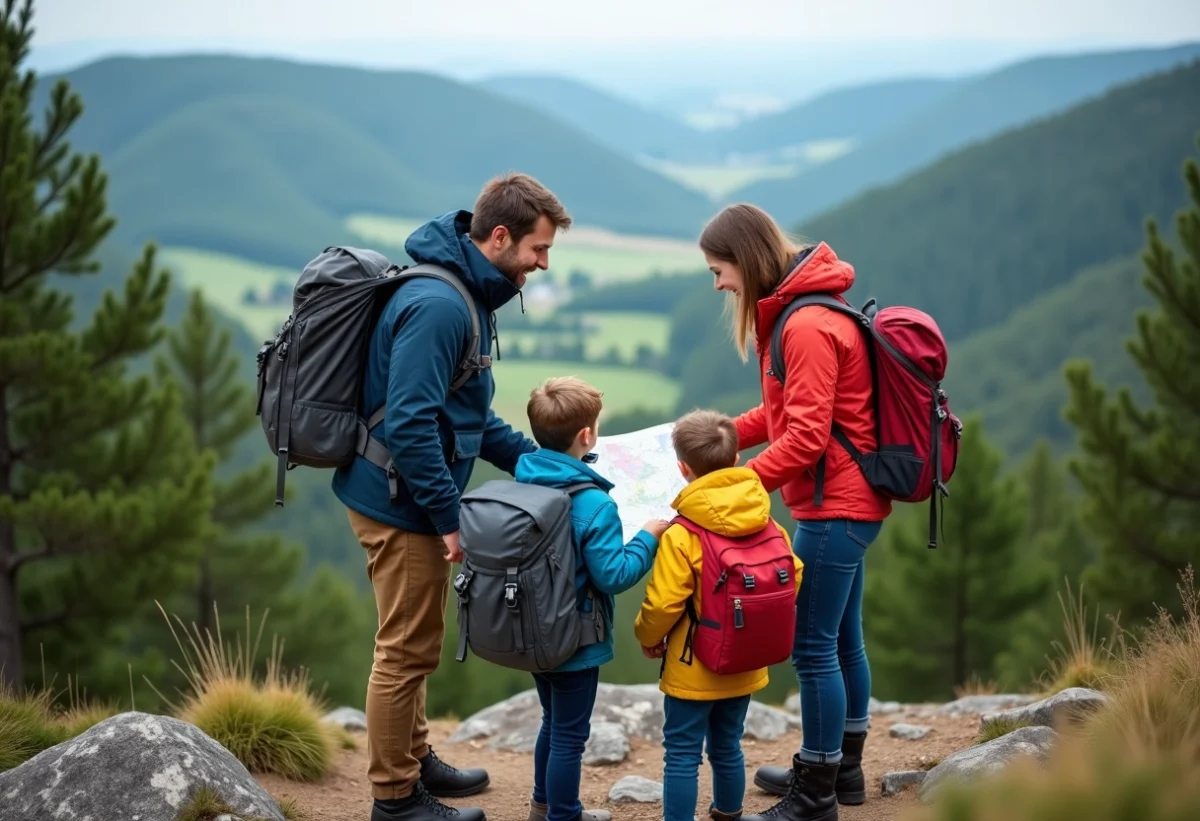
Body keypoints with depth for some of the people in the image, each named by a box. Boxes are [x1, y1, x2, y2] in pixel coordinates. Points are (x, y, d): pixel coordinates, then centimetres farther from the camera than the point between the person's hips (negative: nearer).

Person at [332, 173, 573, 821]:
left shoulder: (466, 294, 9)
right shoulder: (437, 306, -25)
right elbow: (409, 423, -28)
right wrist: (447, 516, -23)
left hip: (402, 498, 10)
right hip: (403, 502, -10)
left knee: (413, 645, 22)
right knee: (408, 650, 2)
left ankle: (414, 761, 37)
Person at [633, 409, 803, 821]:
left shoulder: (681, 536, -20)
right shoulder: (767, 525, -4)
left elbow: (663, 604, -20)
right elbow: (793, 576, 2)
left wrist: (648, 637, 1)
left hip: (692, 672, -6)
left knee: (682, 754, 3)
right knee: (728, 746, 21)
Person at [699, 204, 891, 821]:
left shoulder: (808, 326, -20)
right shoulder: (794, 312, 12)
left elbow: (805, 436, -23)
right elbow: (784, 413, 15)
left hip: (834, 508, -10)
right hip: (848, 502, 10)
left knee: (813, 646, -4)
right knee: (842, 639, 19)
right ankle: (842, 768, 31)